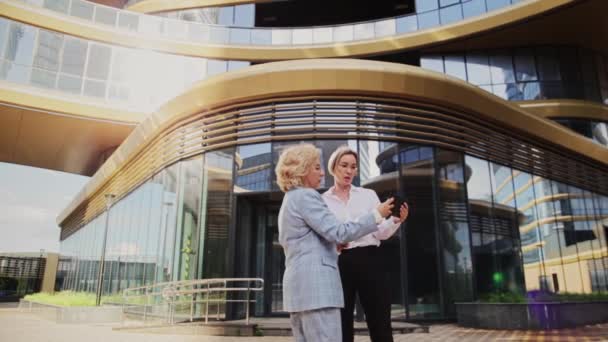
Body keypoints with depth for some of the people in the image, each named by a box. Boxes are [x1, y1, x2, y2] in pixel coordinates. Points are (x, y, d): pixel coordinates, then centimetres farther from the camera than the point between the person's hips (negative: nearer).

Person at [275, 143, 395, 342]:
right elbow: (338, 233, -16)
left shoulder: (288, 200, 22)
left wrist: (331, 246, 22)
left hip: (298, 286, 10)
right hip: (316, 285, -10)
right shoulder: (306, 196, -9)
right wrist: (376, 214, -9)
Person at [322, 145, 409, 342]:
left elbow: (382, 233, 3)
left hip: (370, 262, 1)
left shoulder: (368, 195, 11)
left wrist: (396, 220, -17)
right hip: (339, 265, 0)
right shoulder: (322, 200, 7)